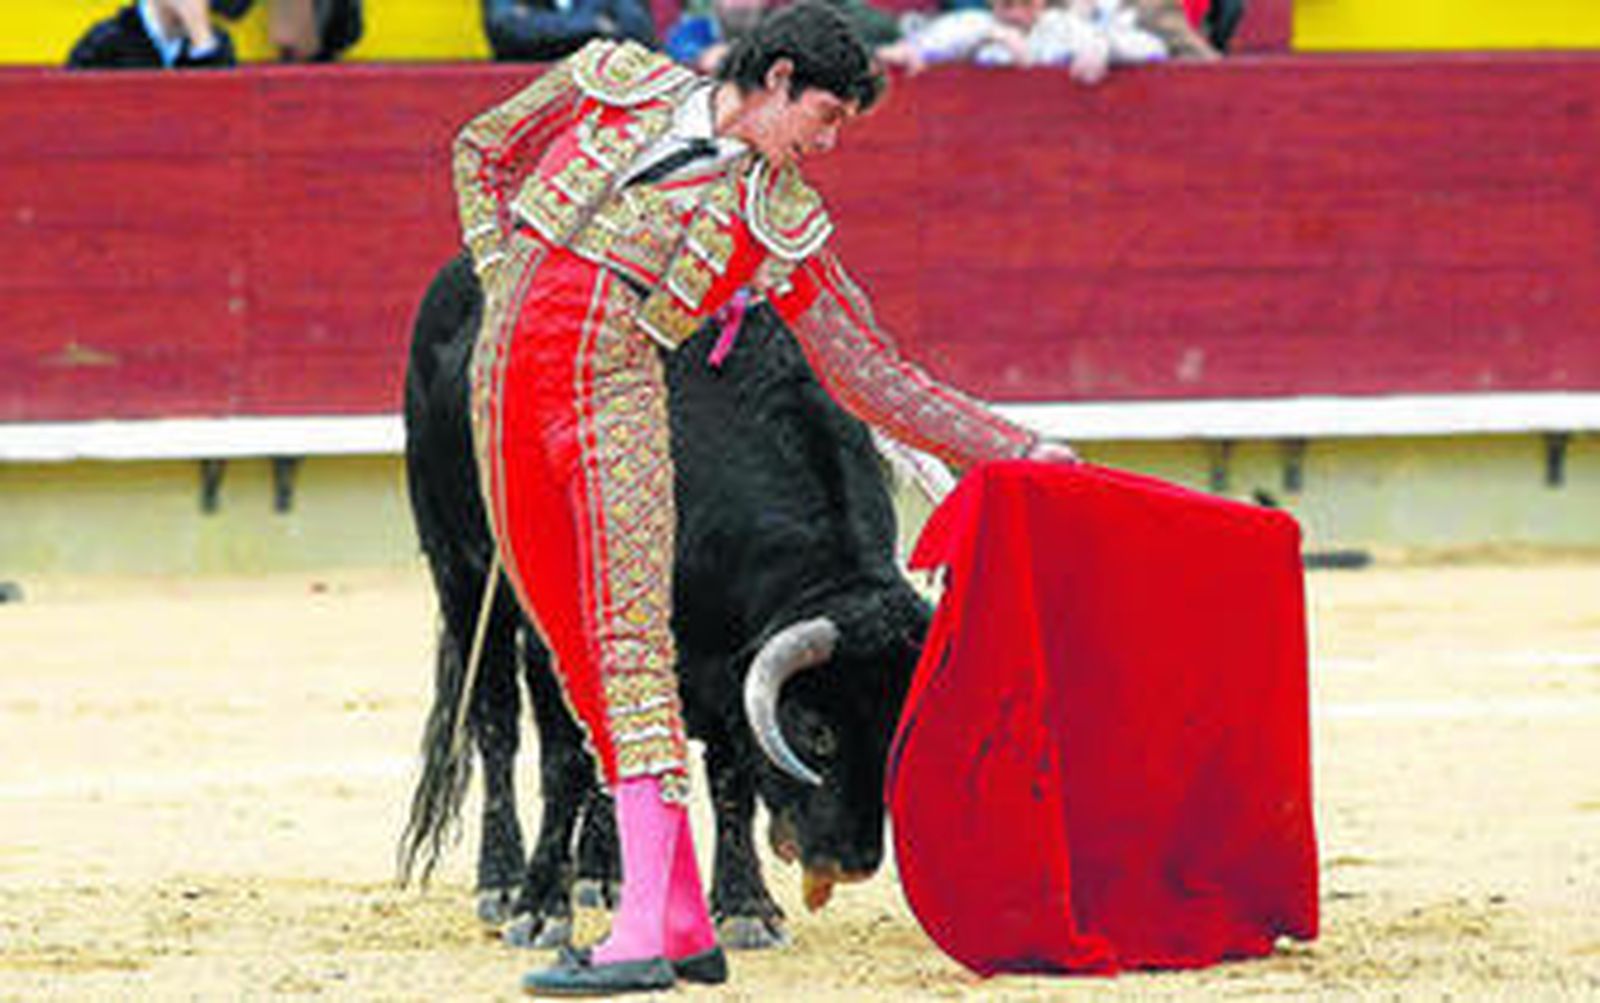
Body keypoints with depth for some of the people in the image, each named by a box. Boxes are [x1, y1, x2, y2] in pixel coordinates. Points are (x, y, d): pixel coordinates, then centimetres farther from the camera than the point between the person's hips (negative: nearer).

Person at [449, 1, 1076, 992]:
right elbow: (485, 151, 22)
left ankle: (644, 936, -20)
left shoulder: (784, 224, 8)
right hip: (506, 379, 2)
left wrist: (1015, 449, 9)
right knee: (574, 646, 2)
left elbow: (875, 376, 13)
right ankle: (684, 923, 8)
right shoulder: (617, 83, 9)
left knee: (629, 644, -15)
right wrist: (501, 280, 8)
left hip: (614, 394, -2)